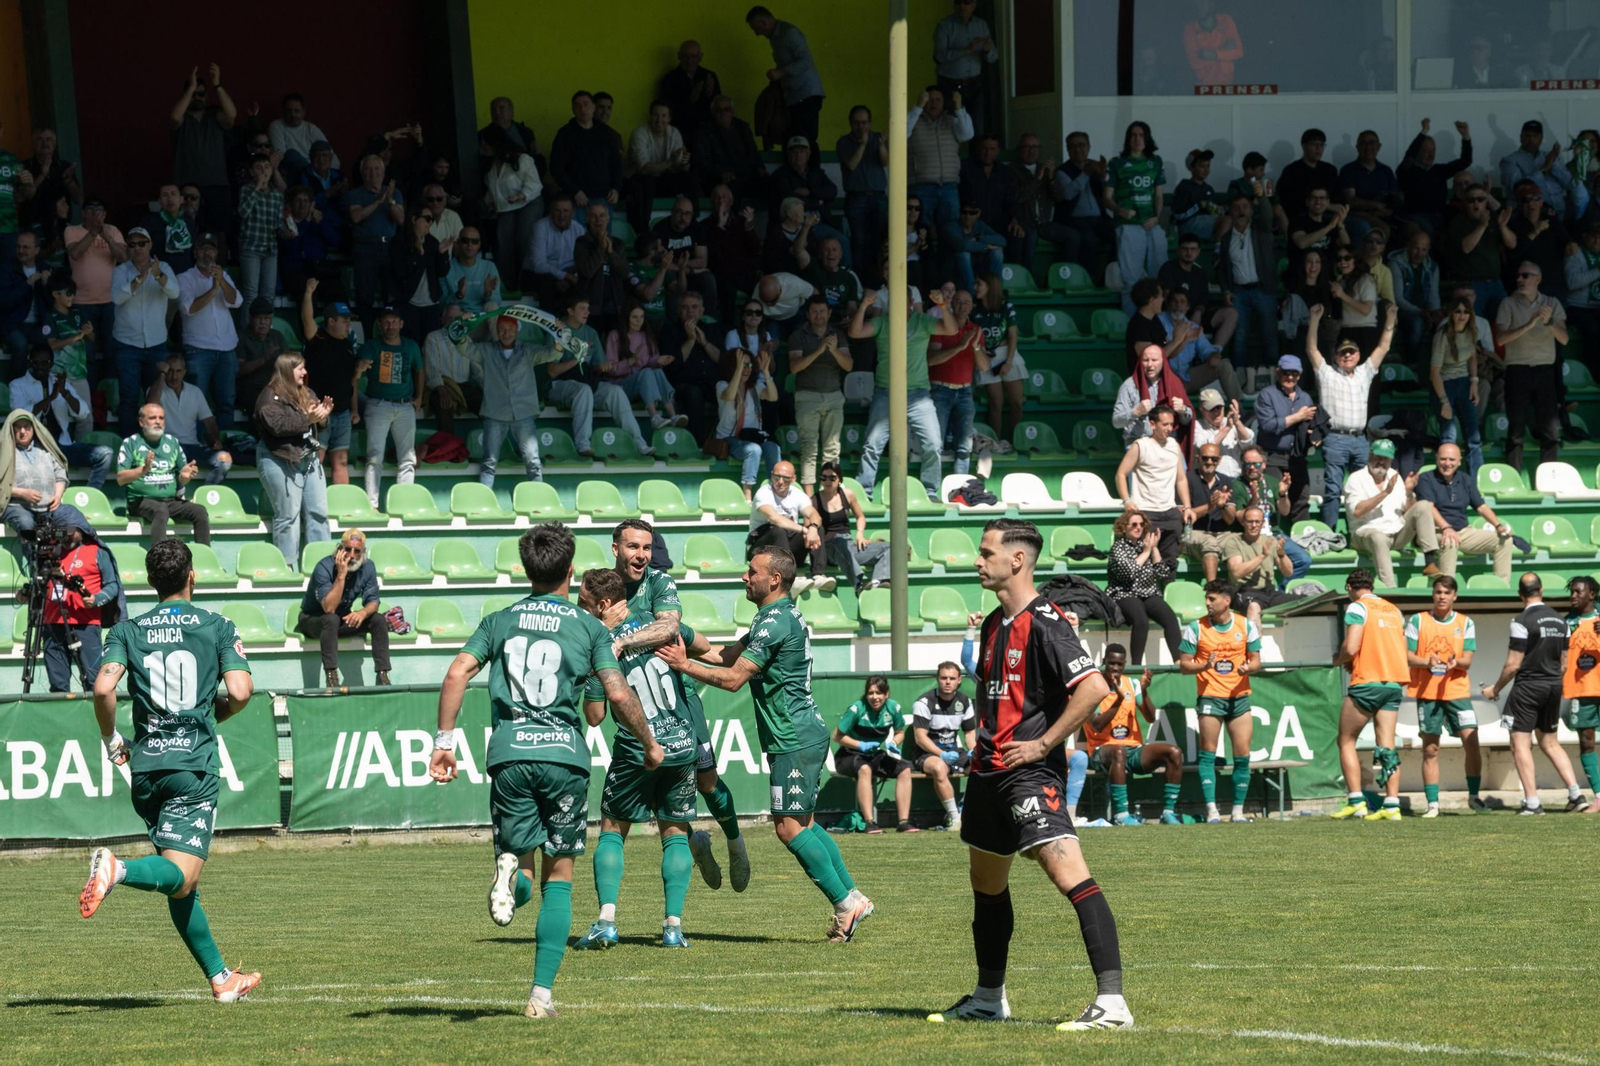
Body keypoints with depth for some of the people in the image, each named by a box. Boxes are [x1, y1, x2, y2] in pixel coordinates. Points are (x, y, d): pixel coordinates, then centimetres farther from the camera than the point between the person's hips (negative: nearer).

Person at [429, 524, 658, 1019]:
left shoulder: (499, 622, 13)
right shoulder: (588, 626, 6)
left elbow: (457, 674, -1)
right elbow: (619, 696, -2)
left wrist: (444, 741, 2)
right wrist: (649, 745, 13)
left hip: (509, 755, 1)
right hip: (564, 755, -1)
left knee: (524, 872, 12)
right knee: (559, 876, 10)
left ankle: (512, 871, -27)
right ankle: (541, 992, 1)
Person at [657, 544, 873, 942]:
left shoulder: (775, 623, -18)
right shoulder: (781, 616, 15)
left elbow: (733, 678, -20)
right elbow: (729, 654, 18)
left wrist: (684, 665, -13)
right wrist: (684, 645, 7)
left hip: (794, 740, -10)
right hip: (805, 734, 10)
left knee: (789, 826, -9)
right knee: (803, 823, 14)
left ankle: (845, 904, -8)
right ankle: (852, 896, 15)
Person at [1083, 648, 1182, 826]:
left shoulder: (1132, 684, 10)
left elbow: (1150, 718, 1)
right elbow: (1097, 726, -16)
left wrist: (1144, 691, -15)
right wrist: (1119, 699, -24)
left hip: (1134, 748, 5)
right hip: (1103, 750, -5)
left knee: (1174, 753, -17)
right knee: (1118, 751, -41)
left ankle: (1168, 812, -17)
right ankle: (1121, 814, -42)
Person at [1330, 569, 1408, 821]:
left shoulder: (1357, 607, -5)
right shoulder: (1394, 610, 15)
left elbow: (1350, 648, -15)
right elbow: (1404, 651, 16)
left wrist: (1338, 660, 5)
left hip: (1367, 681, -6)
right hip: (1394, 681, 6)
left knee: (1346, 741, 5)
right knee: (1386, 745, 4)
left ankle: (1356, 802, -4)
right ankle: (1392, 805, -6)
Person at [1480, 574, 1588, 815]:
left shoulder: (1522, 622, -14)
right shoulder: (1560, 621, 8)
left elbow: (1513, 664, -14)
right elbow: (1563, 662, 13)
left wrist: (1495, 689, -1)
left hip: (1528, 687, -7)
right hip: (1554, 687, 7)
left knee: (1521, 743, -2)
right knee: (1550, 743, 16)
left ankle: (1532, 802, -9)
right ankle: (1576, 794, 6)